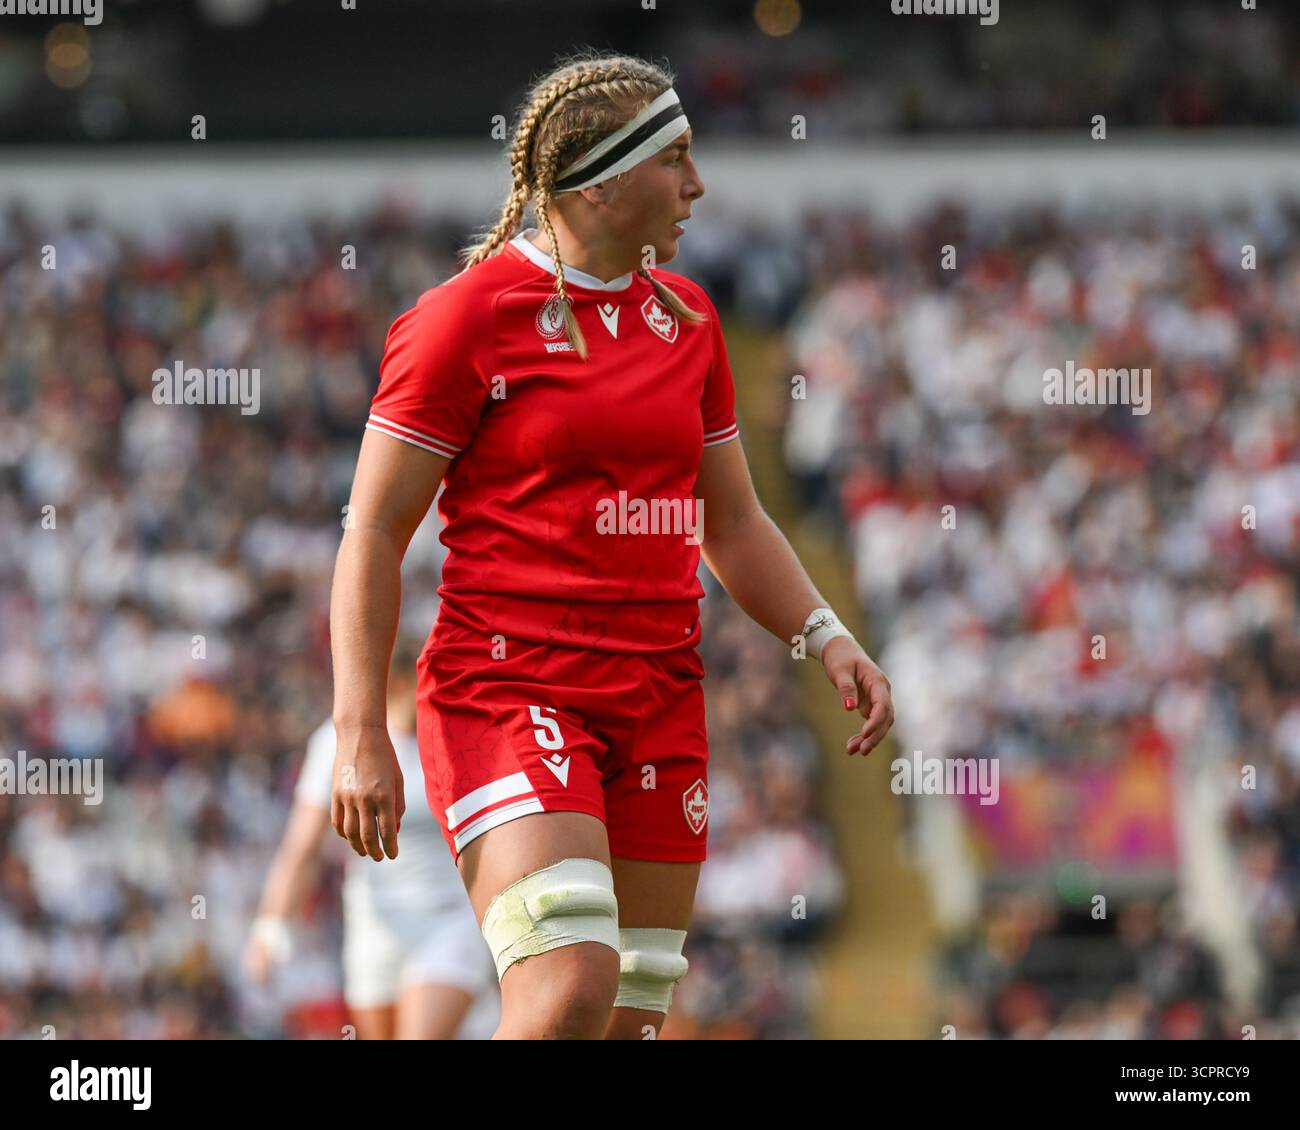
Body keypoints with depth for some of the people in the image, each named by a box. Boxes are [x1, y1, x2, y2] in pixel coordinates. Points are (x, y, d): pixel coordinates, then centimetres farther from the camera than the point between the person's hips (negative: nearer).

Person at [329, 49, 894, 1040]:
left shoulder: (686, 316, 13)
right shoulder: (467, 317, -6)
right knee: (569, 991, -25)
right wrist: (360, 736, -12)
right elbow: (373, 533, -6)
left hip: (661, 701, 7)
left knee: (633, 1016, 3)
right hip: (508, 690, -7)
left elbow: (732, 522, 23)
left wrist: (827, 637, 6)